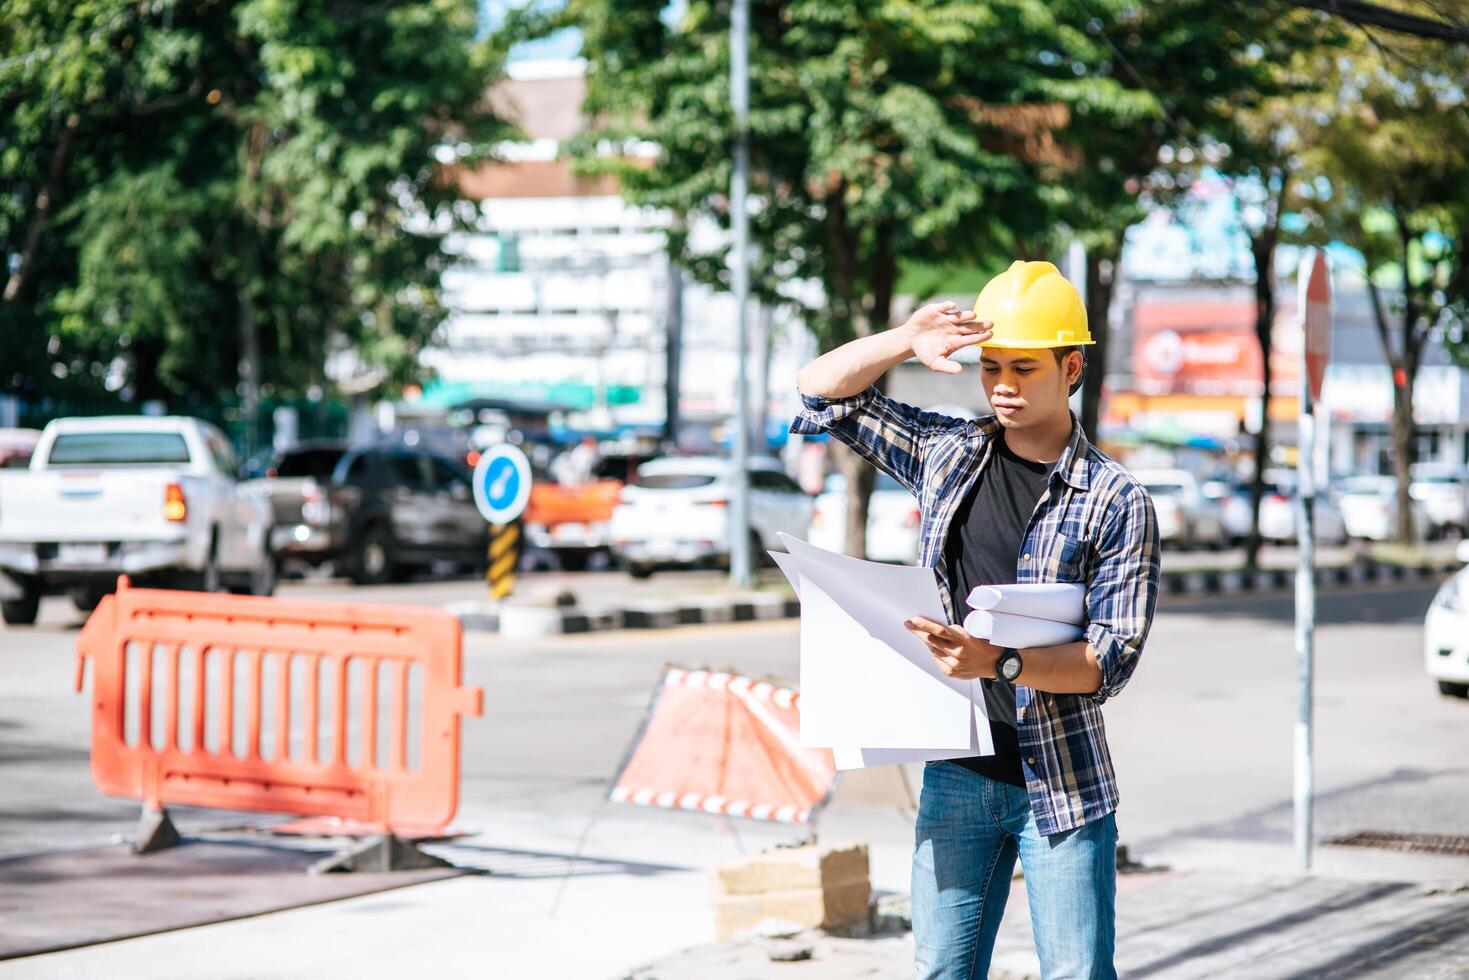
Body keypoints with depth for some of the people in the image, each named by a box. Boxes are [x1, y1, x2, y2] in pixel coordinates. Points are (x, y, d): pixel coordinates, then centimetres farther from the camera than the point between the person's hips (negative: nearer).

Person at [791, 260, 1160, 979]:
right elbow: (821, 391, 11)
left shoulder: (1116, 502, -7)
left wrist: (999, 661, -27)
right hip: (956, 777, 4)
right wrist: (906, 343, -6)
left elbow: (1112, 658, -12)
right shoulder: (946, 453, 6)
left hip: (1062, 785, -3)